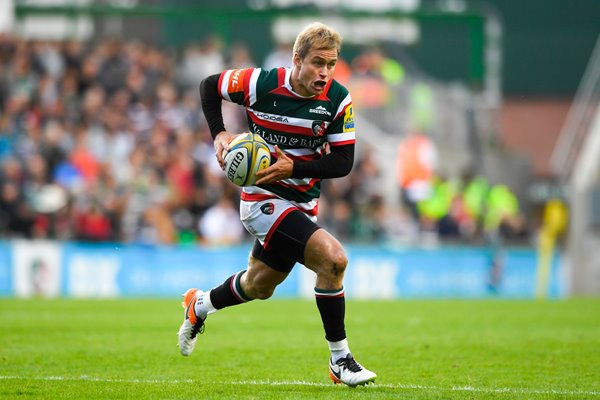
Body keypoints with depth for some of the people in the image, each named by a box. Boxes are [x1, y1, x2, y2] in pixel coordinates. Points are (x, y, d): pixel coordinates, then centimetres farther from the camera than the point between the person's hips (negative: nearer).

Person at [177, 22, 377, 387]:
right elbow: (210, 86, 0)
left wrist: (294, 167, -24)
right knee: (333, 258, -24)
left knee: (260, 286, 22)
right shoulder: (261, 83, -17)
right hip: (263, 197, -5)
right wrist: (220, 134, -12)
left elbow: (343, 162, -11)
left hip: (302, 202, 6)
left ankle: (200, 305, 53)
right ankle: (340, 360, -13)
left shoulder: (339, 100, -11)